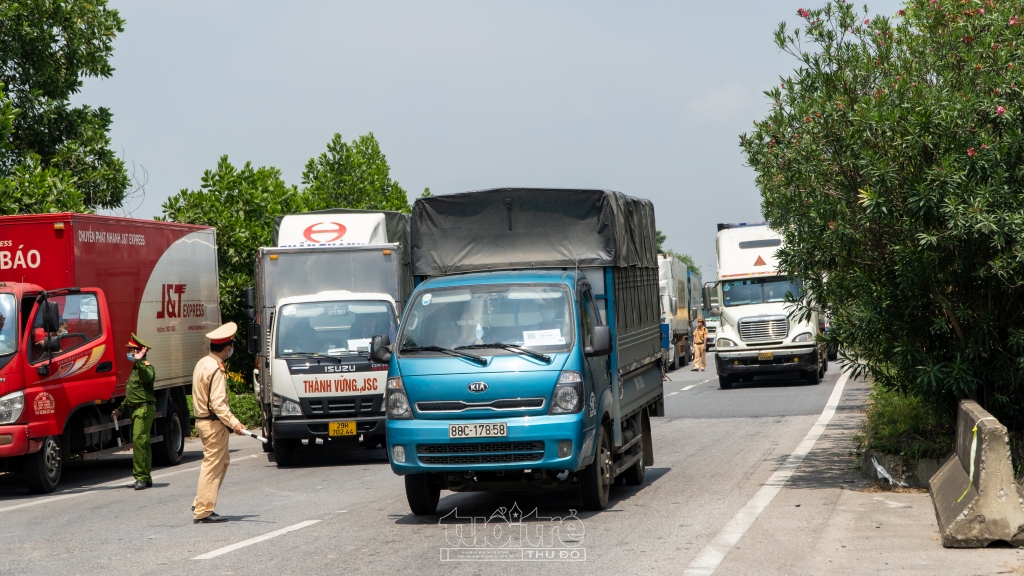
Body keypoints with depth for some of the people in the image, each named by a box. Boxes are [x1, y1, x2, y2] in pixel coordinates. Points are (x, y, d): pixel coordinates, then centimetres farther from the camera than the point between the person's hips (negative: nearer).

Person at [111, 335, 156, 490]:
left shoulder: (146, 366, -8)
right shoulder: (135, 368, 22)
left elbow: (146, 377, -35)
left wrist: (139, 361, -44)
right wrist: (120, 409, 30)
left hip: (144, 408, -11)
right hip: (136, 409, 11)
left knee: (139, 440, -18)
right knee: (142, 443, 12)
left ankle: (141, 477, -20)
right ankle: (146, 478, 16)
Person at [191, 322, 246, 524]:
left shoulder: (202, 363, 11)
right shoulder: (217, 370, -19)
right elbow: (218, 403, -24)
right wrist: (234, 423, -26)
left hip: (202, 419, 10)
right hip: (214, 424, -10)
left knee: (222, 461, 17)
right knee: (213, 466, -5)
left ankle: (200, 504, 18)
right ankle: (203, 512, -3)